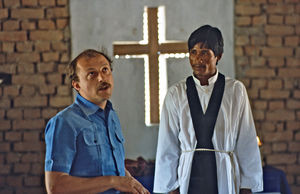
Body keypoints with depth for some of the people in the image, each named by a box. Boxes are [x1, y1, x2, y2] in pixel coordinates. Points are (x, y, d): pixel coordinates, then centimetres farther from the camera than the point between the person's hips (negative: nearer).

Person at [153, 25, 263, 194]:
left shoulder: (236, 90, 3)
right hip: (190, 179, 1)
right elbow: (167, 147, 6)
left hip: (225, 180, -1)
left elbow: (247, 142, 4)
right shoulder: (176, 94, 5)